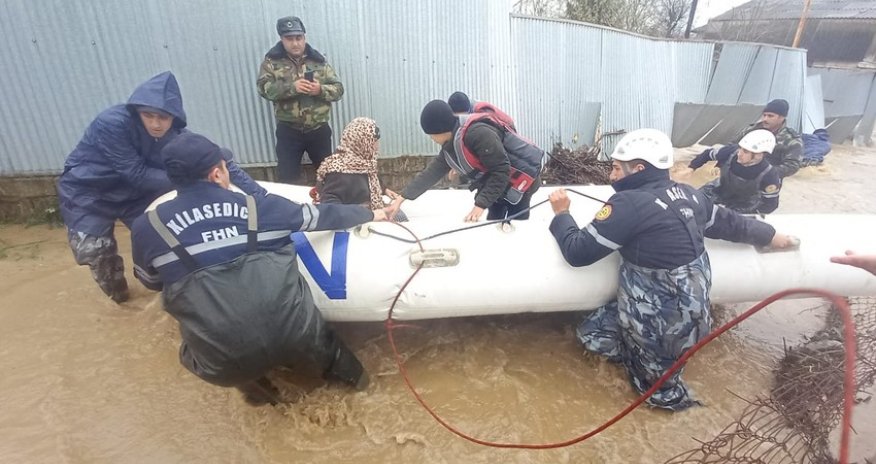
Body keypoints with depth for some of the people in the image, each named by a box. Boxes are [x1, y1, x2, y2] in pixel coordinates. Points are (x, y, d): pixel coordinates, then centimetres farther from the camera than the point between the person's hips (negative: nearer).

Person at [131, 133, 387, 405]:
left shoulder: (147, 227, 0)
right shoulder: (261, 208, -2)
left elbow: (151, 282, 19)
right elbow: (324, 215, 11)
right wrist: (370, 214, 27)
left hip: (224, 365, 0)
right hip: (293, 340, 1)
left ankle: (251, 383, 22)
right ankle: (343, 369, 34)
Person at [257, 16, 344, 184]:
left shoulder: (318, 60, 3)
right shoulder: (271, 61, 1)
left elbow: (338, 89, 0)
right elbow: (264, 88, -12)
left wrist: (321, 90, -20)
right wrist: (291, 87, -26)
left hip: (319, 129, 1)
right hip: (288, 130, -1)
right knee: (286, 178, 3)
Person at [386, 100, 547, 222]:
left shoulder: (478, 133, -26)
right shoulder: (451, 143, 4)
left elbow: (500, 170, -25)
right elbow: (433, 172, 6)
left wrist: (480, 204, -26)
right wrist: (401, 198, 3)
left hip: (519, 182, -9)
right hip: (502, 186, 9)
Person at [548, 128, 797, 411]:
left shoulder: (628, 203, -23)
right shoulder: (688, 194, 1)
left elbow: (578, 252, -20)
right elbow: (727, 223, 18)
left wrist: (561, 214, -2)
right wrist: (770, 235, 38)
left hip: (659, 322, -8)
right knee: (591, 330, 15)